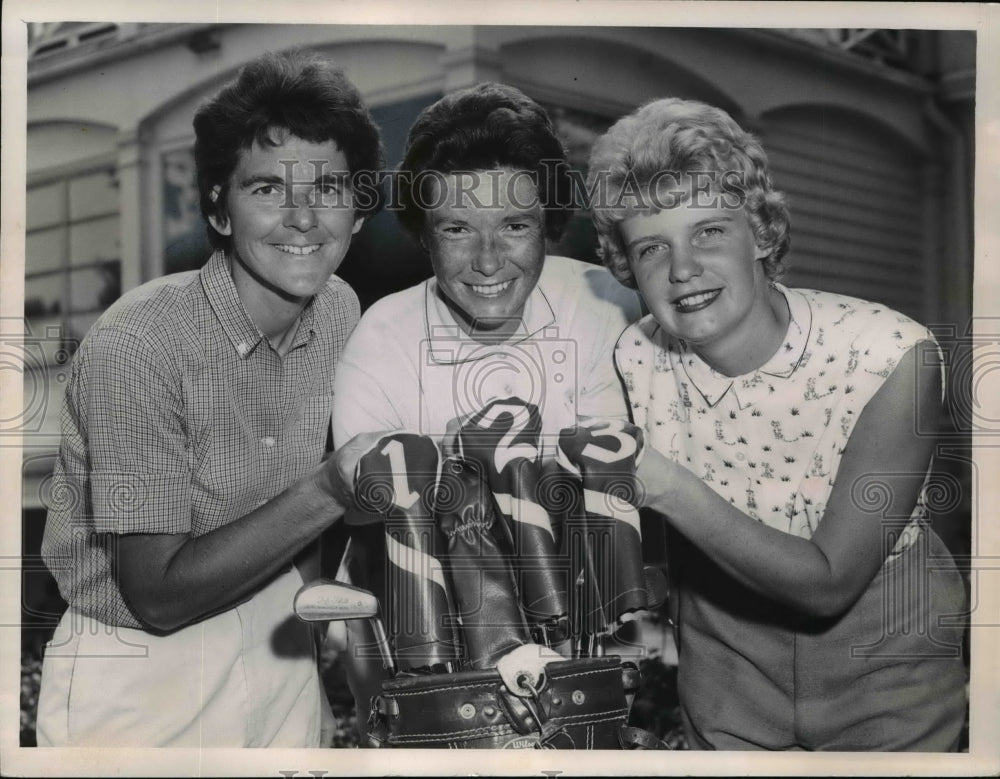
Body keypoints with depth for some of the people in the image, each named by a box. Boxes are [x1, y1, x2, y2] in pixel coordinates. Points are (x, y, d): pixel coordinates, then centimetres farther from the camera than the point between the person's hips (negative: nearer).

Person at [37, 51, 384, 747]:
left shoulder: (339, 309, -5)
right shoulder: (138, 347, -23)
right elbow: (158, 594, -23)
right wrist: (328, 490, -32)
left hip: (285, 659, 5)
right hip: (143, 684, -5)